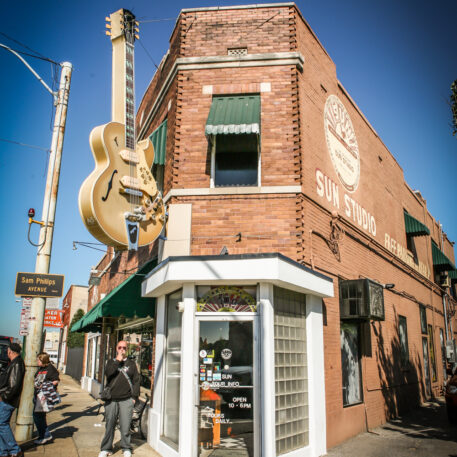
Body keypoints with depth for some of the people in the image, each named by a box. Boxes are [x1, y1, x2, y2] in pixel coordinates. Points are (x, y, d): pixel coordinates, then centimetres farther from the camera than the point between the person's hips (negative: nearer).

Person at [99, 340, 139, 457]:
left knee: (125, 426, 1)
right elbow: (108, 373, -9)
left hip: (126, 400, -1)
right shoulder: (111, 362, 13)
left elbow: (136, 381, 7)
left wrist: (134, 397, 0)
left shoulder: (131, 363, 10)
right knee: (109, 425, 7)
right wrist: (117, 361, -11)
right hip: (111, 399, 1)